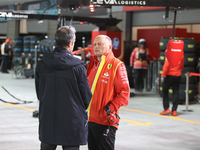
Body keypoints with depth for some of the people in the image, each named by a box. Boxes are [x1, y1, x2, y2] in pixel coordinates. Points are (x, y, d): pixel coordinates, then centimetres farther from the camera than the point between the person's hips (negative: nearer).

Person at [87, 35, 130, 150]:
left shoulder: (117, 65, -9)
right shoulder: (93, 64, 13)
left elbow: (124, 92, -13)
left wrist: (112, 107, -21)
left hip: (106, 121, -7)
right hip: (90, 119, 7)